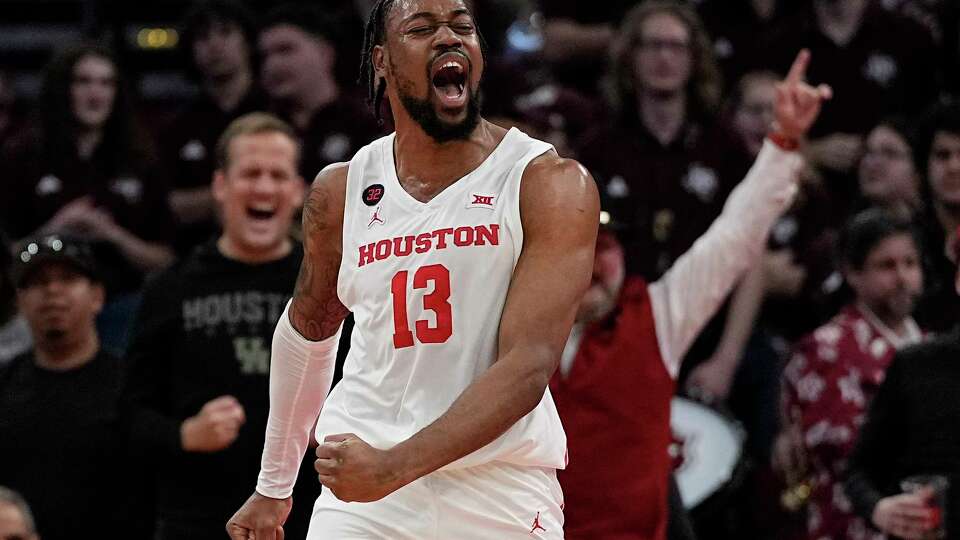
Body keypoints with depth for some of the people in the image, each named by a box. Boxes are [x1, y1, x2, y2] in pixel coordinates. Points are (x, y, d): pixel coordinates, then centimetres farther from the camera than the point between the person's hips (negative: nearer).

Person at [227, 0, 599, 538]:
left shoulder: (550, 185, -8)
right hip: (358, 496, 3)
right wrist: (274, 487, 24)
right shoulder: (340, 192, 6)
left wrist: (394, 468, -24)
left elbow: (527, 368, -16)